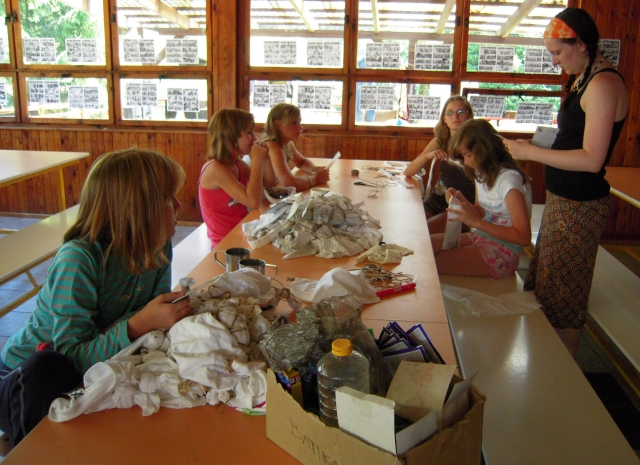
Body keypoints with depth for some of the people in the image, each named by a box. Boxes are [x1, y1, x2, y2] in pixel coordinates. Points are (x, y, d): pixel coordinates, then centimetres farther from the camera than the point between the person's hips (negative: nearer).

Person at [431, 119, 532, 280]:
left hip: (503, 252, -8)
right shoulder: (481, 173, 7)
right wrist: (462, 200, -6)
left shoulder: (509, 179, -20)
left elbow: (523, 237, -23)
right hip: (480, 238, 8)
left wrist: (476, 222, -27)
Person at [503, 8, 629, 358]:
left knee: (562, 296, 2)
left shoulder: (603, 84, -18)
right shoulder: (583, 79, 11)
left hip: (579, 207, -9)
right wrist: (529, 149, 8)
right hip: (561, 199, 10)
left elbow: (591, 160, -23)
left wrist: (529, 152, -20)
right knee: (543, 287, 17)